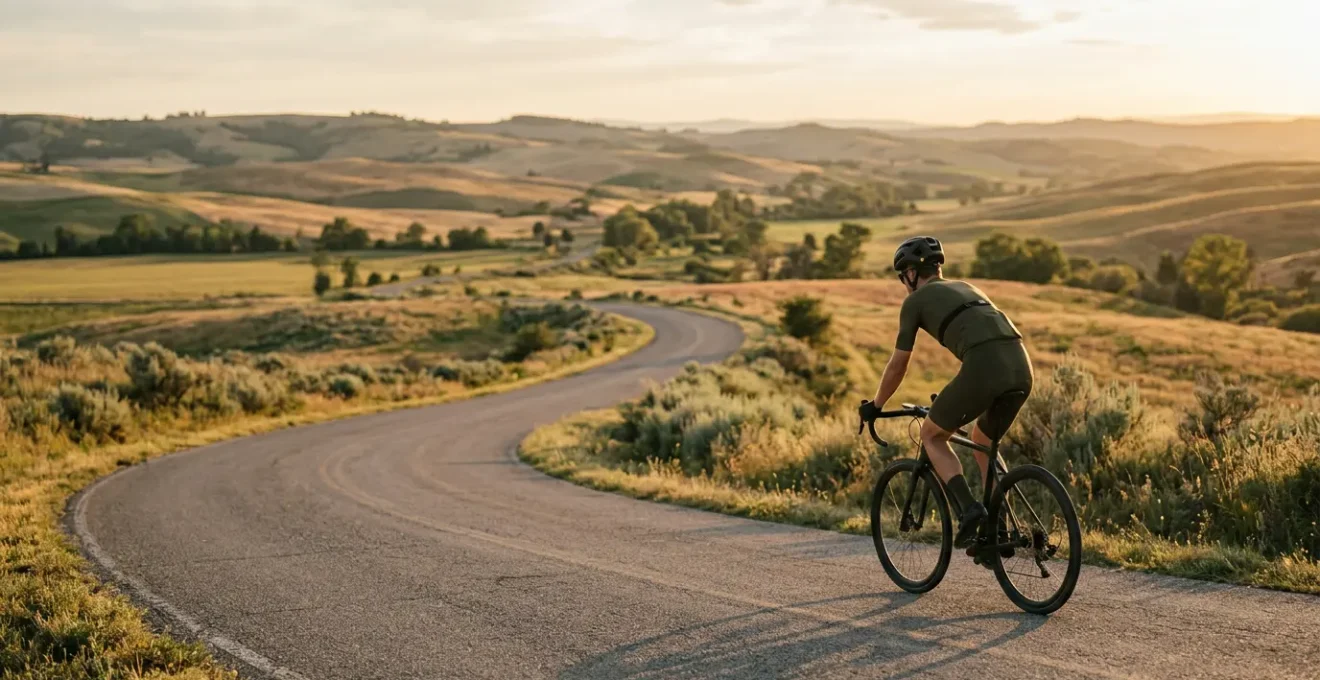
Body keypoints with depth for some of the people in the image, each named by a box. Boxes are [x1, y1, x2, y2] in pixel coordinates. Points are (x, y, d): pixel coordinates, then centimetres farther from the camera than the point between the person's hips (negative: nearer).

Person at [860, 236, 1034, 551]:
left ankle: (969, 509, -2)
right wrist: (956, 399, 58)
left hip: (984, 368, -7)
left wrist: (874, 406, 37)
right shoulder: (966, 288, 35)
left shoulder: (915, 301, 16)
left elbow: (898, 366, 21)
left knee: (932, 435, 16)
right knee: (982, 440, 30)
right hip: (1021, 367, 7)